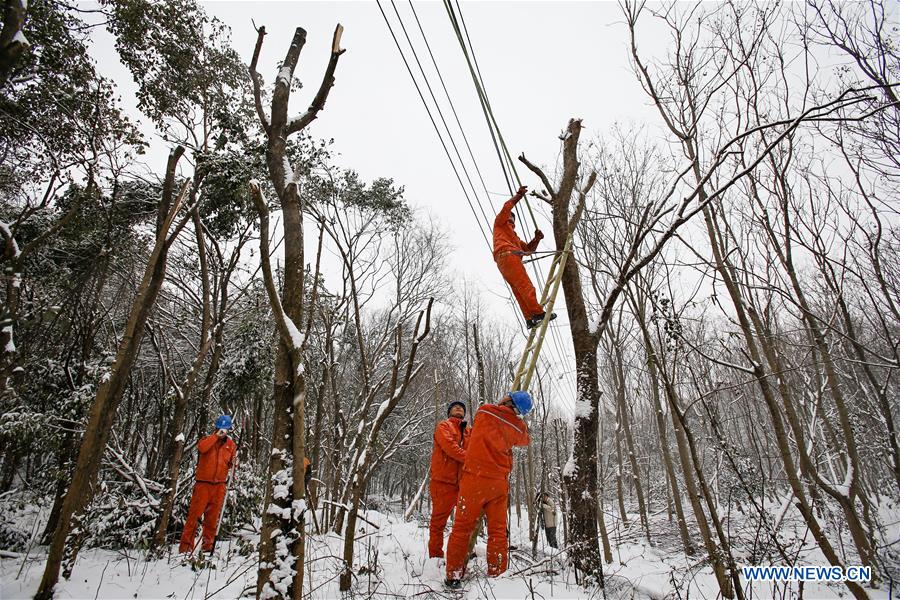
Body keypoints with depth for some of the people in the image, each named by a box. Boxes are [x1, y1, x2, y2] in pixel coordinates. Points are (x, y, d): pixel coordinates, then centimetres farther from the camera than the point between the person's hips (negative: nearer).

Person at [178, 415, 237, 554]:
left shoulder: (231, 444, 10)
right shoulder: (208, 439, 2)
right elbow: (201, 448, -22)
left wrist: (233, 463, -6)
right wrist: (216, 435, -20)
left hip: (219, 486, 3)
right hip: (203, 484, -3)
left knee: (213, 517, 8)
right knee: (195, 514, -3)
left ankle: (208, 545, 18)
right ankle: (186, 545, 6)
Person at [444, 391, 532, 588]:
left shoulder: (484, 411, -1)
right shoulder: (518, 427, 2)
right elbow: (525, 440, 24)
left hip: (474, 478, -1)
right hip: (499, 483, 2)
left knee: (462, 527, 7)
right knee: (498, 531, 12)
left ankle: (453, 576, 11)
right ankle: (497, 576, 16)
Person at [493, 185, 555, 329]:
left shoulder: (514, 237, 39)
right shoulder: (500, 223, 20)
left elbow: (529, 248, 29)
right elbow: (507, 207, 2)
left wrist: (536, 239, 12)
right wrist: (518, 195, 1)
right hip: (508, 256, -8)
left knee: (519, 291, -4)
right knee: (526, 286, -18)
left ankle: (530, 319, -13)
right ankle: (538, 312, -26)